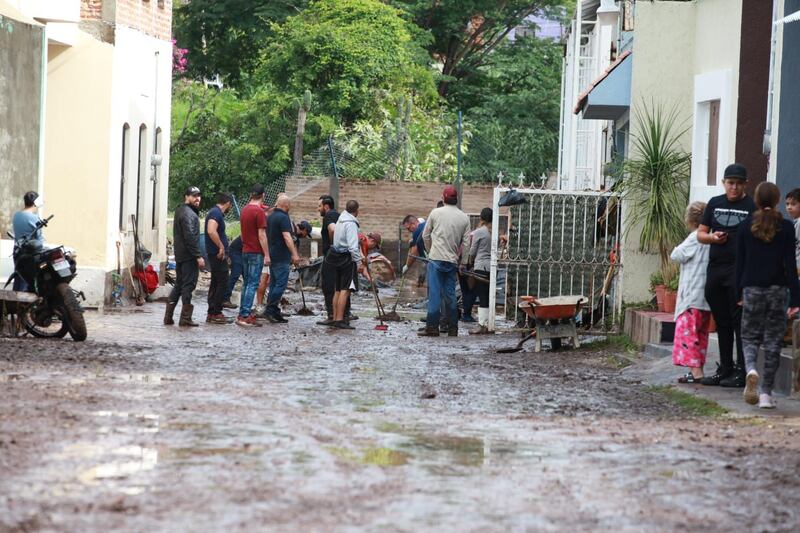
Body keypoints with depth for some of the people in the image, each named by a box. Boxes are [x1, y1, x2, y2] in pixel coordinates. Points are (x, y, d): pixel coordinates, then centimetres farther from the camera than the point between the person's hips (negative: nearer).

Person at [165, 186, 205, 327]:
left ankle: (168, 316, 14)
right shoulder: (188, 214, -16)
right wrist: (198, 256, -23)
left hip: (180, 255, 10)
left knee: (179, 284, 14)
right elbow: (190, 236, -23)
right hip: (189, 256, -10)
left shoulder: (180, 211, 17)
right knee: (188, 285, -5)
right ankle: (185, 318, -4)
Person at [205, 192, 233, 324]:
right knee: (222, 283, -7)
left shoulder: (215, 212, 17)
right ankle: (216, 313, -7)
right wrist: (221, 247, -24)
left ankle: (212, 313, 17)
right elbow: (211, 231, -31)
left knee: (215, 283, 13)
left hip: (215, 254, 10)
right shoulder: (216, 213, -16)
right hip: (218, 254, -10)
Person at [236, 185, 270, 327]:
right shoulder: (259, 212, -14)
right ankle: (244, 316, -12)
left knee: (247, 282, 14)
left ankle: (243, 313, 15)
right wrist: (267, 255, -14)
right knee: (253, 284, -7)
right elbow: (261, 235, -16)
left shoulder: (245, 209, 11)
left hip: (245, 251, 8)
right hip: (256, 252, -8)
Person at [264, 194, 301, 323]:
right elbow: (287, 237, -23)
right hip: (281, 257, -10)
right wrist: (294, 254, -27)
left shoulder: (270, 216, 15)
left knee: (274, 284, 11)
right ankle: (270, 310, -15)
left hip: (272, 255, 10)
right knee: (281, 284, -10)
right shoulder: (283, 217, -14)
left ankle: (274, 312, 13)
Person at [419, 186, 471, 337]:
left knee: (435, 293, -3)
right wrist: (463, 262, 12)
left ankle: (432, 327, -7)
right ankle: (453, 328, 11)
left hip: (436, 258, -3)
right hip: (452, 261, 3)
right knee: (450, 294, 9)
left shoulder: (436, 213, -2)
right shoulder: (464, 217, 4)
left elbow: (425, 235, 6)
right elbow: (466, 243, 4)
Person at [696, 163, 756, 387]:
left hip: (739, 270, -5)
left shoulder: (752, 207, -1)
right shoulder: (715, 203, 13)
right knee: (722, 322, 12)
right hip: (715, 268, 5)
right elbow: (700, 233, 17)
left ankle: (741, 371, -2)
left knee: (739, 321, -6)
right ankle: (724, 369, 20)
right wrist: (713, 237, -5)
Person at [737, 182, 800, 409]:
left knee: (750, 336, 11)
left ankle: (751, 369, -21)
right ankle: (766, 392, 3)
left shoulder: (746, 226, 0)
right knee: (773, 342, 5)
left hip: (752, 289, 1)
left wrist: (739, 292, 12)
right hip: (778, 289, -1)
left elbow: (740, 262, 4)